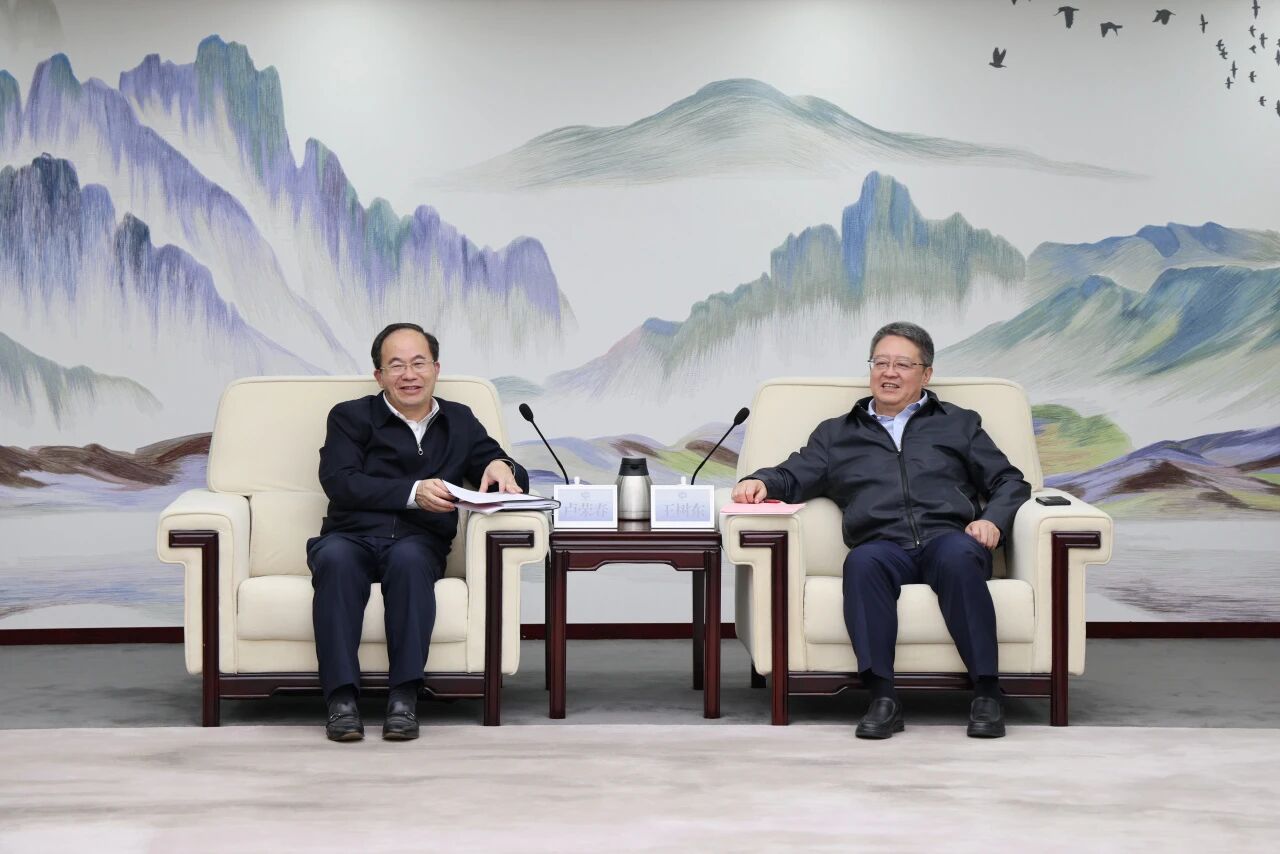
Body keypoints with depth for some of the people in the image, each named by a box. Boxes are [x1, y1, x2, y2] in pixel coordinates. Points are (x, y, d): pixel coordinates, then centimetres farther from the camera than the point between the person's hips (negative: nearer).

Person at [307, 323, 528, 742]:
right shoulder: (351, 417, 15)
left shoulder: (460, 422, 22)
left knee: (408, 558, -36)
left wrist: (502, 468, -7)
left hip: (417, 542, 1)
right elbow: (340, 482, -4)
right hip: (351, 536, 0)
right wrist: (413, 492, -17)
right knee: (335, 559, -36)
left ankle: (404, 697, -36)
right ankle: (342, 698, -36)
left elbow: (516, 481, 19)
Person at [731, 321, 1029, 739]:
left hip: (948, 537, 0)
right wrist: (761, 481, -6)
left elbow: (1010, 481, 20)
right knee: (862, 561, -36)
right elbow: (793, 478, 17)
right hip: (883, 545, 0)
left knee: (957, 555, -37)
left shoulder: (959, 423, 26)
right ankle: (882, 698, -39)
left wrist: (993, 518, -2)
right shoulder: (836, 433, 28)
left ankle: (986, 694, -34)